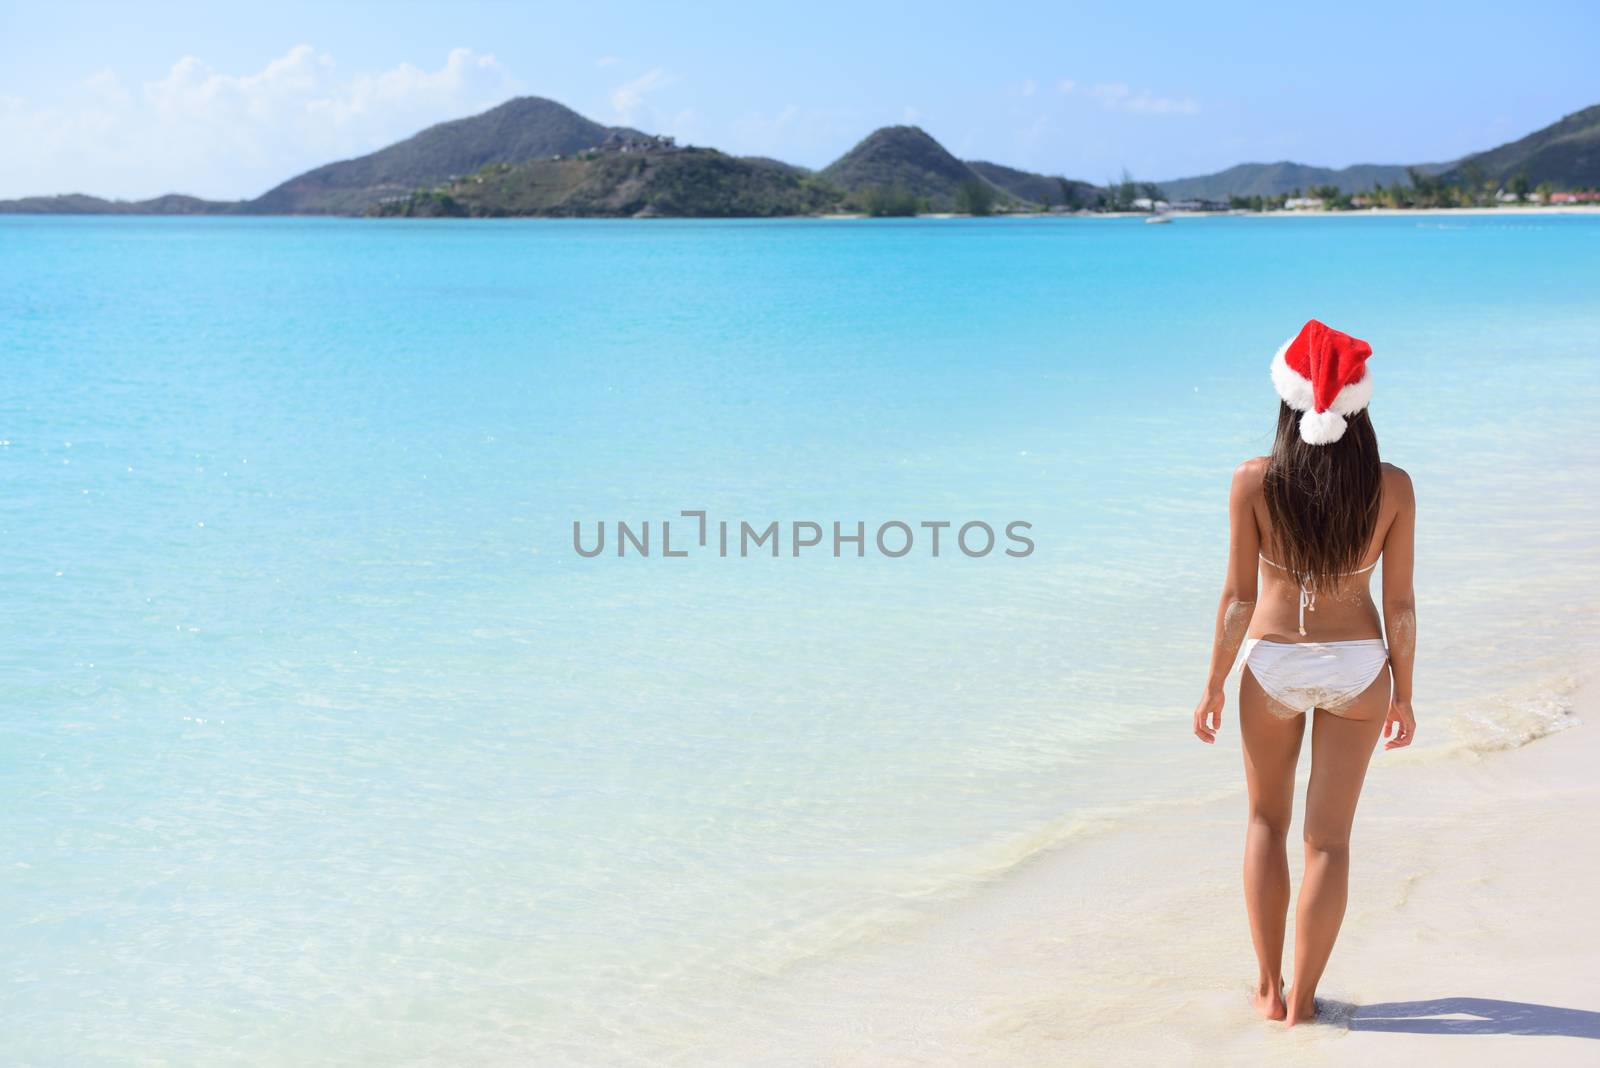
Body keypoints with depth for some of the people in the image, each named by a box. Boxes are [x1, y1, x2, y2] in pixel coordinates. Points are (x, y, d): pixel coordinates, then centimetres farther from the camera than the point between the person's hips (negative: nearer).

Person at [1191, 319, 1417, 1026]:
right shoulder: (1392, 487, -10)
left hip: (1274, 663, 0)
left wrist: (1213, 686, 1)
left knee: (1267, 821, 20)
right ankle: (1302, 998, 16)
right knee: (1329, 837, 11)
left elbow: (1238, 595, -10)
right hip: (1358, 666, 1)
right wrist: (1403, 693, 8)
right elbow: (1400, 603, -5)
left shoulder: (1254, 482, -14)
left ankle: (1270, 988, 22)